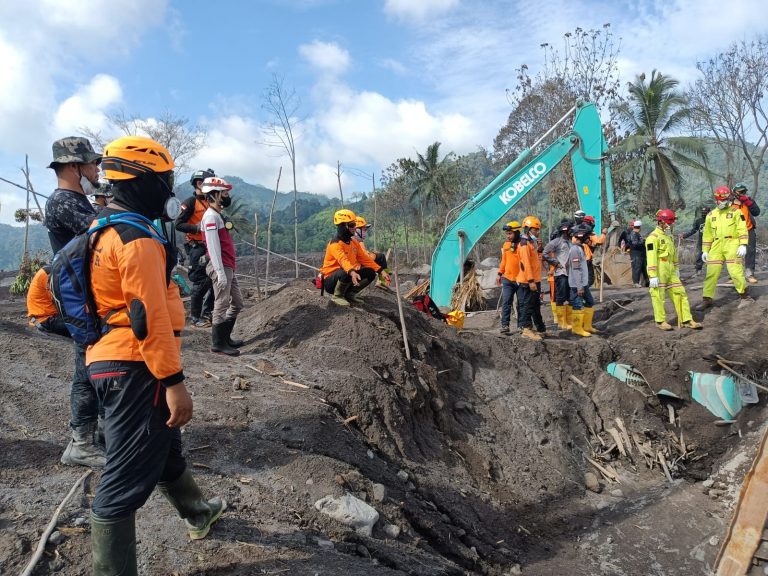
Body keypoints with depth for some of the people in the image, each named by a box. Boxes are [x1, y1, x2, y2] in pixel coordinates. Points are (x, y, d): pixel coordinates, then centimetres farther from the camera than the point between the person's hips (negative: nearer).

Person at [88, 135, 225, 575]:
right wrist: (174, 381, -22)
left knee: (165, 447, 26)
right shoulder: (138, 239, -19)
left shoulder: (106, 231, 13)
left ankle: (199, 514, 46)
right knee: (128, 478, -3)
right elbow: (149, 318, -24)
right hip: (135, 369, -11)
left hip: (112, 359, 11)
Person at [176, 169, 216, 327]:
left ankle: (207, 312, 24)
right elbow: (179, 224, -15)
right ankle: (195, 317, 6)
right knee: (200, 282, -5)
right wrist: (197, 228, -25)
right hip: (196, 247, -8)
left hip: (208, 246, 8)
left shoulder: (208, 201, 13)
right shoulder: (190, 202, -10)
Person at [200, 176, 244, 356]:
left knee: (237, 303, 15)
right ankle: (218, 343, 5)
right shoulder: (211, 216, -12)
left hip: (228, 267, 10)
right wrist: (220, 272, -23)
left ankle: (226, 338, 24)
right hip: (221, 267, -10)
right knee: (222, 305, -4)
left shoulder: (218, 215, 19)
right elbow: (213, 246, -19)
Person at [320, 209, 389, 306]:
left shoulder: (354, 242, 7)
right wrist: (352, 272, -58)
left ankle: (350, 293, 8)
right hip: (330, 281, -7)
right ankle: (337, 296, -11)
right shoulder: (335, 244, -20)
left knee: (370, 272, -5)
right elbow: (343, 260, -39)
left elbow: (365, 259, 7)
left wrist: (381, 271, -4)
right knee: (346, 272, -38)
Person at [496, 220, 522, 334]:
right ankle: (505, 325, -5)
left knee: (521, 303, 8)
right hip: (507, 279, 3)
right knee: (506, 302, -4)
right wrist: (500, 273, 13)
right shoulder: (506, 244, 8)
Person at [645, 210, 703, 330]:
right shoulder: (653, 237, -14)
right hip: (658, 272, -8)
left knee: (679, 293, 7)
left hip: (670, 271, 8)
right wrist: (653, 276, -24)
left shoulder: (669, 236, 16)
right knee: (659, 296, 2)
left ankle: (686, 320, 11)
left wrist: (676, 269, 28)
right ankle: (660, 321, 14)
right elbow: (651, 257, -20)